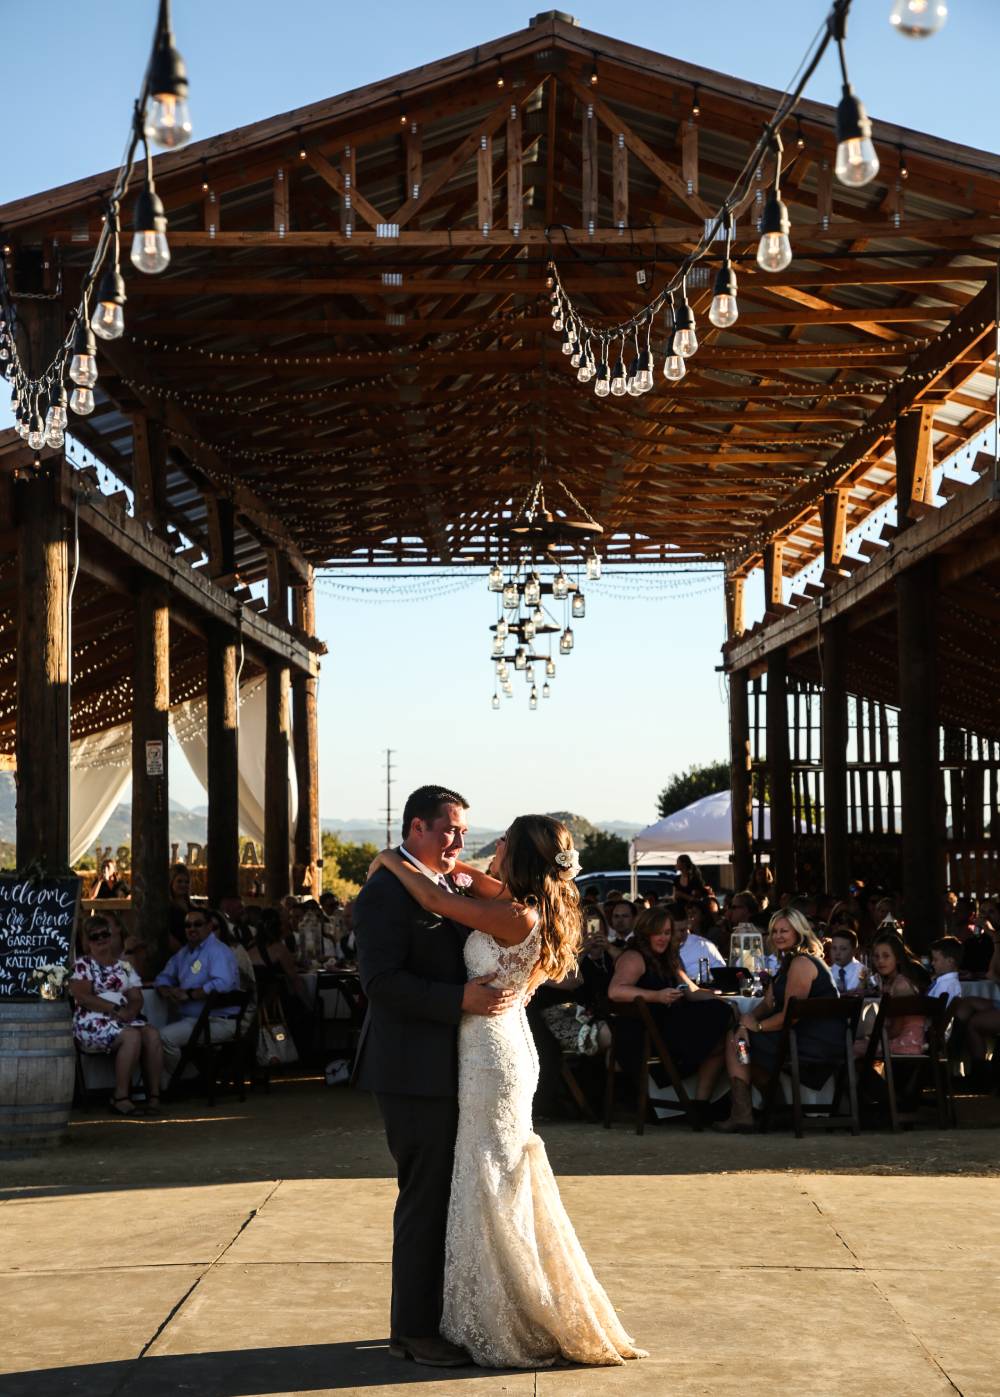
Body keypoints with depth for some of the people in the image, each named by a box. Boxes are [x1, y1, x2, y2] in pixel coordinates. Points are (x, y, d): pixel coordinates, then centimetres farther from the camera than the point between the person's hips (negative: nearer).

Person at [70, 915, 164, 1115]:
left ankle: (153, 1094, -24)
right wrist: (115, 1009, -15)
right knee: (132, 1036, -33)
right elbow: (82, 997, -9)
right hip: (93, 1022, -5)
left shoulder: (124, 966, 20)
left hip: (125, 1019, 5)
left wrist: (131, 1010, -13)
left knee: (152, 1035, -25)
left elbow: (136, 999, 12)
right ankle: (121, 1097, -28)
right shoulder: (82, 964, 5)